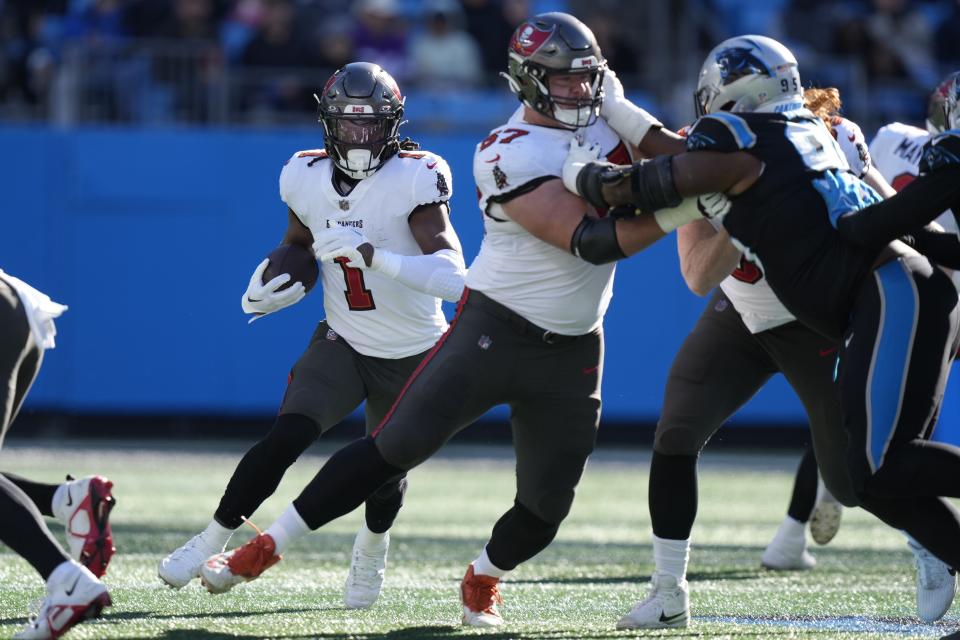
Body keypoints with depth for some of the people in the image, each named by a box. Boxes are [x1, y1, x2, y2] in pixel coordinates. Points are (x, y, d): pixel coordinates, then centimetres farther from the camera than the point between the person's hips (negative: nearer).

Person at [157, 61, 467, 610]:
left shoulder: (414, 180, -25)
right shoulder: (307, 178, -9)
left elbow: (453, 279, -35)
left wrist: (372, 255, -45)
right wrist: (270, 291, -8)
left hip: (411, 358, -2)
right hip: (342, 344, 2)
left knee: (385, 478, 12)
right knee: (285, 439, -19)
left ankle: (372, 547, 46)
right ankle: (212, 542, -4)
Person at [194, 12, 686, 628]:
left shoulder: (603, 126, 5)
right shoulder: (511, 156, -18)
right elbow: (589, 242, -23)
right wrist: (673, 215, -26)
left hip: (572, 352, 6)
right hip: (494, 329, -6)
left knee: (546, 507, 5)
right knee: (396, 447, -10)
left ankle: (483, 580, 35)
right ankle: (266, 548, -3)